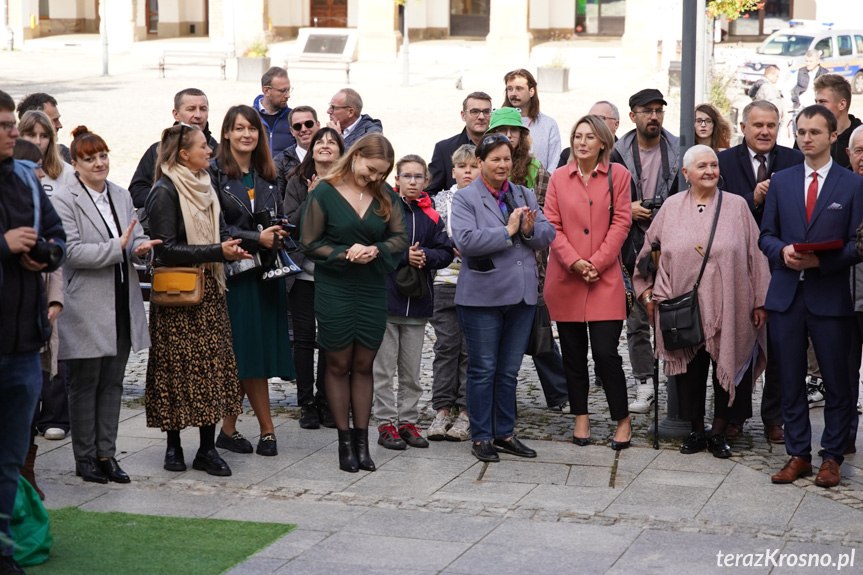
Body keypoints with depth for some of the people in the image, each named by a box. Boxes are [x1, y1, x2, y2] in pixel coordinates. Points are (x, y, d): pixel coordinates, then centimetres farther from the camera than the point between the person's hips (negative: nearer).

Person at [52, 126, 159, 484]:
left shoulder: (121, 196, 13)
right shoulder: (64, 200, -8)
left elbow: (136, 239, 16)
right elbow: (72, 251, -17)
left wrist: (140, 247, -8)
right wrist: (118, 248, -23)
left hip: (122, 304, 6)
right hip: (86, 307, -6)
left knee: (113, 383, 9)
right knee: (85, 384, 2)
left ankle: (106, 454, 17)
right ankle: (85, 458, 12)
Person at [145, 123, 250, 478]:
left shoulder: (205, 188, 13)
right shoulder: (165, 192, -11)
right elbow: (166, 249, -17)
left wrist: (230, 248, -2)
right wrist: (216, 251, -21)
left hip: (208, 289, 7)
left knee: (212, 366, 3)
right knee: (177, 367, -2)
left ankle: (207, 449, 6)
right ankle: (173, 446, 10)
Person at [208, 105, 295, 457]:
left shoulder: (268, 176, 15)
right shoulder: (214, 174, -4)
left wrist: (277, 237, -2)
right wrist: (257, 239, -18)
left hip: (266, 273, 5)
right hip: (232, 273, -5)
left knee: (254, 355, 2)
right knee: (247, 353, -4)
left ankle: (229, 428, 10)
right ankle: (267, 431, 5)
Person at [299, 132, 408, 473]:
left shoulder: (385, 195, 4)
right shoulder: (324, 192, -6)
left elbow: (400, 238, 3)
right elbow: (310, 243, -5)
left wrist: (376, 250, -16)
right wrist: (346, 253, -17)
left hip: (372, 290, 3)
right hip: (334, 290, -3)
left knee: (363, 366, 7)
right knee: (339, 365, 5)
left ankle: (362, 440, 12)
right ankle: (345, 441, 12)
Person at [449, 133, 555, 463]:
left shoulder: (525, 196, 13)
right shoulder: (465, 199, -4)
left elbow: (547, 235, 8)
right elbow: (465, 240, -19)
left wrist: (530, 230, -14)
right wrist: (508, 231, -17)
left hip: (522, 296, 5)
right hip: (482, 297, -5)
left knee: (509, 370, 12)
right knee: (483, 370, 1)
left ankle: (504, 434, 21)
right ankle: (481, 437, 9)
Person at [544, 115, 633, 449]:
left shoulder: (618, 175, 3)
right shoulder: (559, 178, 8)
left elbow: (621, 223, -2)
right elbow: (552, 225, 3)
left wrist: (596, 263, -10)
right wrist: (574, 261, -11)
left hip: (604, 280, -2)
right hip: (565, 280, 2)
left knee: (605, 353, -8)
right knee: (573, 353, 7)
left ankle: (622, 420, 7)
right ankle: (581, 418, 19)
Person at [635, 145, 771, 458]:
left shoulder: (736, 206, 1)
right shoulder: (671, 208, 6)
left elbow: (755, 254, 2)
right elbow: (650, 251, 15)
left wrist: (760, 301, -1)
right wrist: (648, 293, 9)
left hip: (728, 309, -1)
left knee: (727, 367, 3)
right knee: (690, 370, 7)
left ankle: (718, 433, 18)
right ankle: (696, 430, 21)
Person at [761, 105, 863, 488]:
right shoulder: (780, 182, 11)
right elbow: (766, 235, 12)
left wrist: (821, 260, -17)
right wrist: (782, 251, -10)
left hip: (830, 295, -3)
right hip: (787, 294, 3)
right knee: (790, 380, 6)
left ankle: (832, 456, 13)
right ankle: (798, 454, 15)